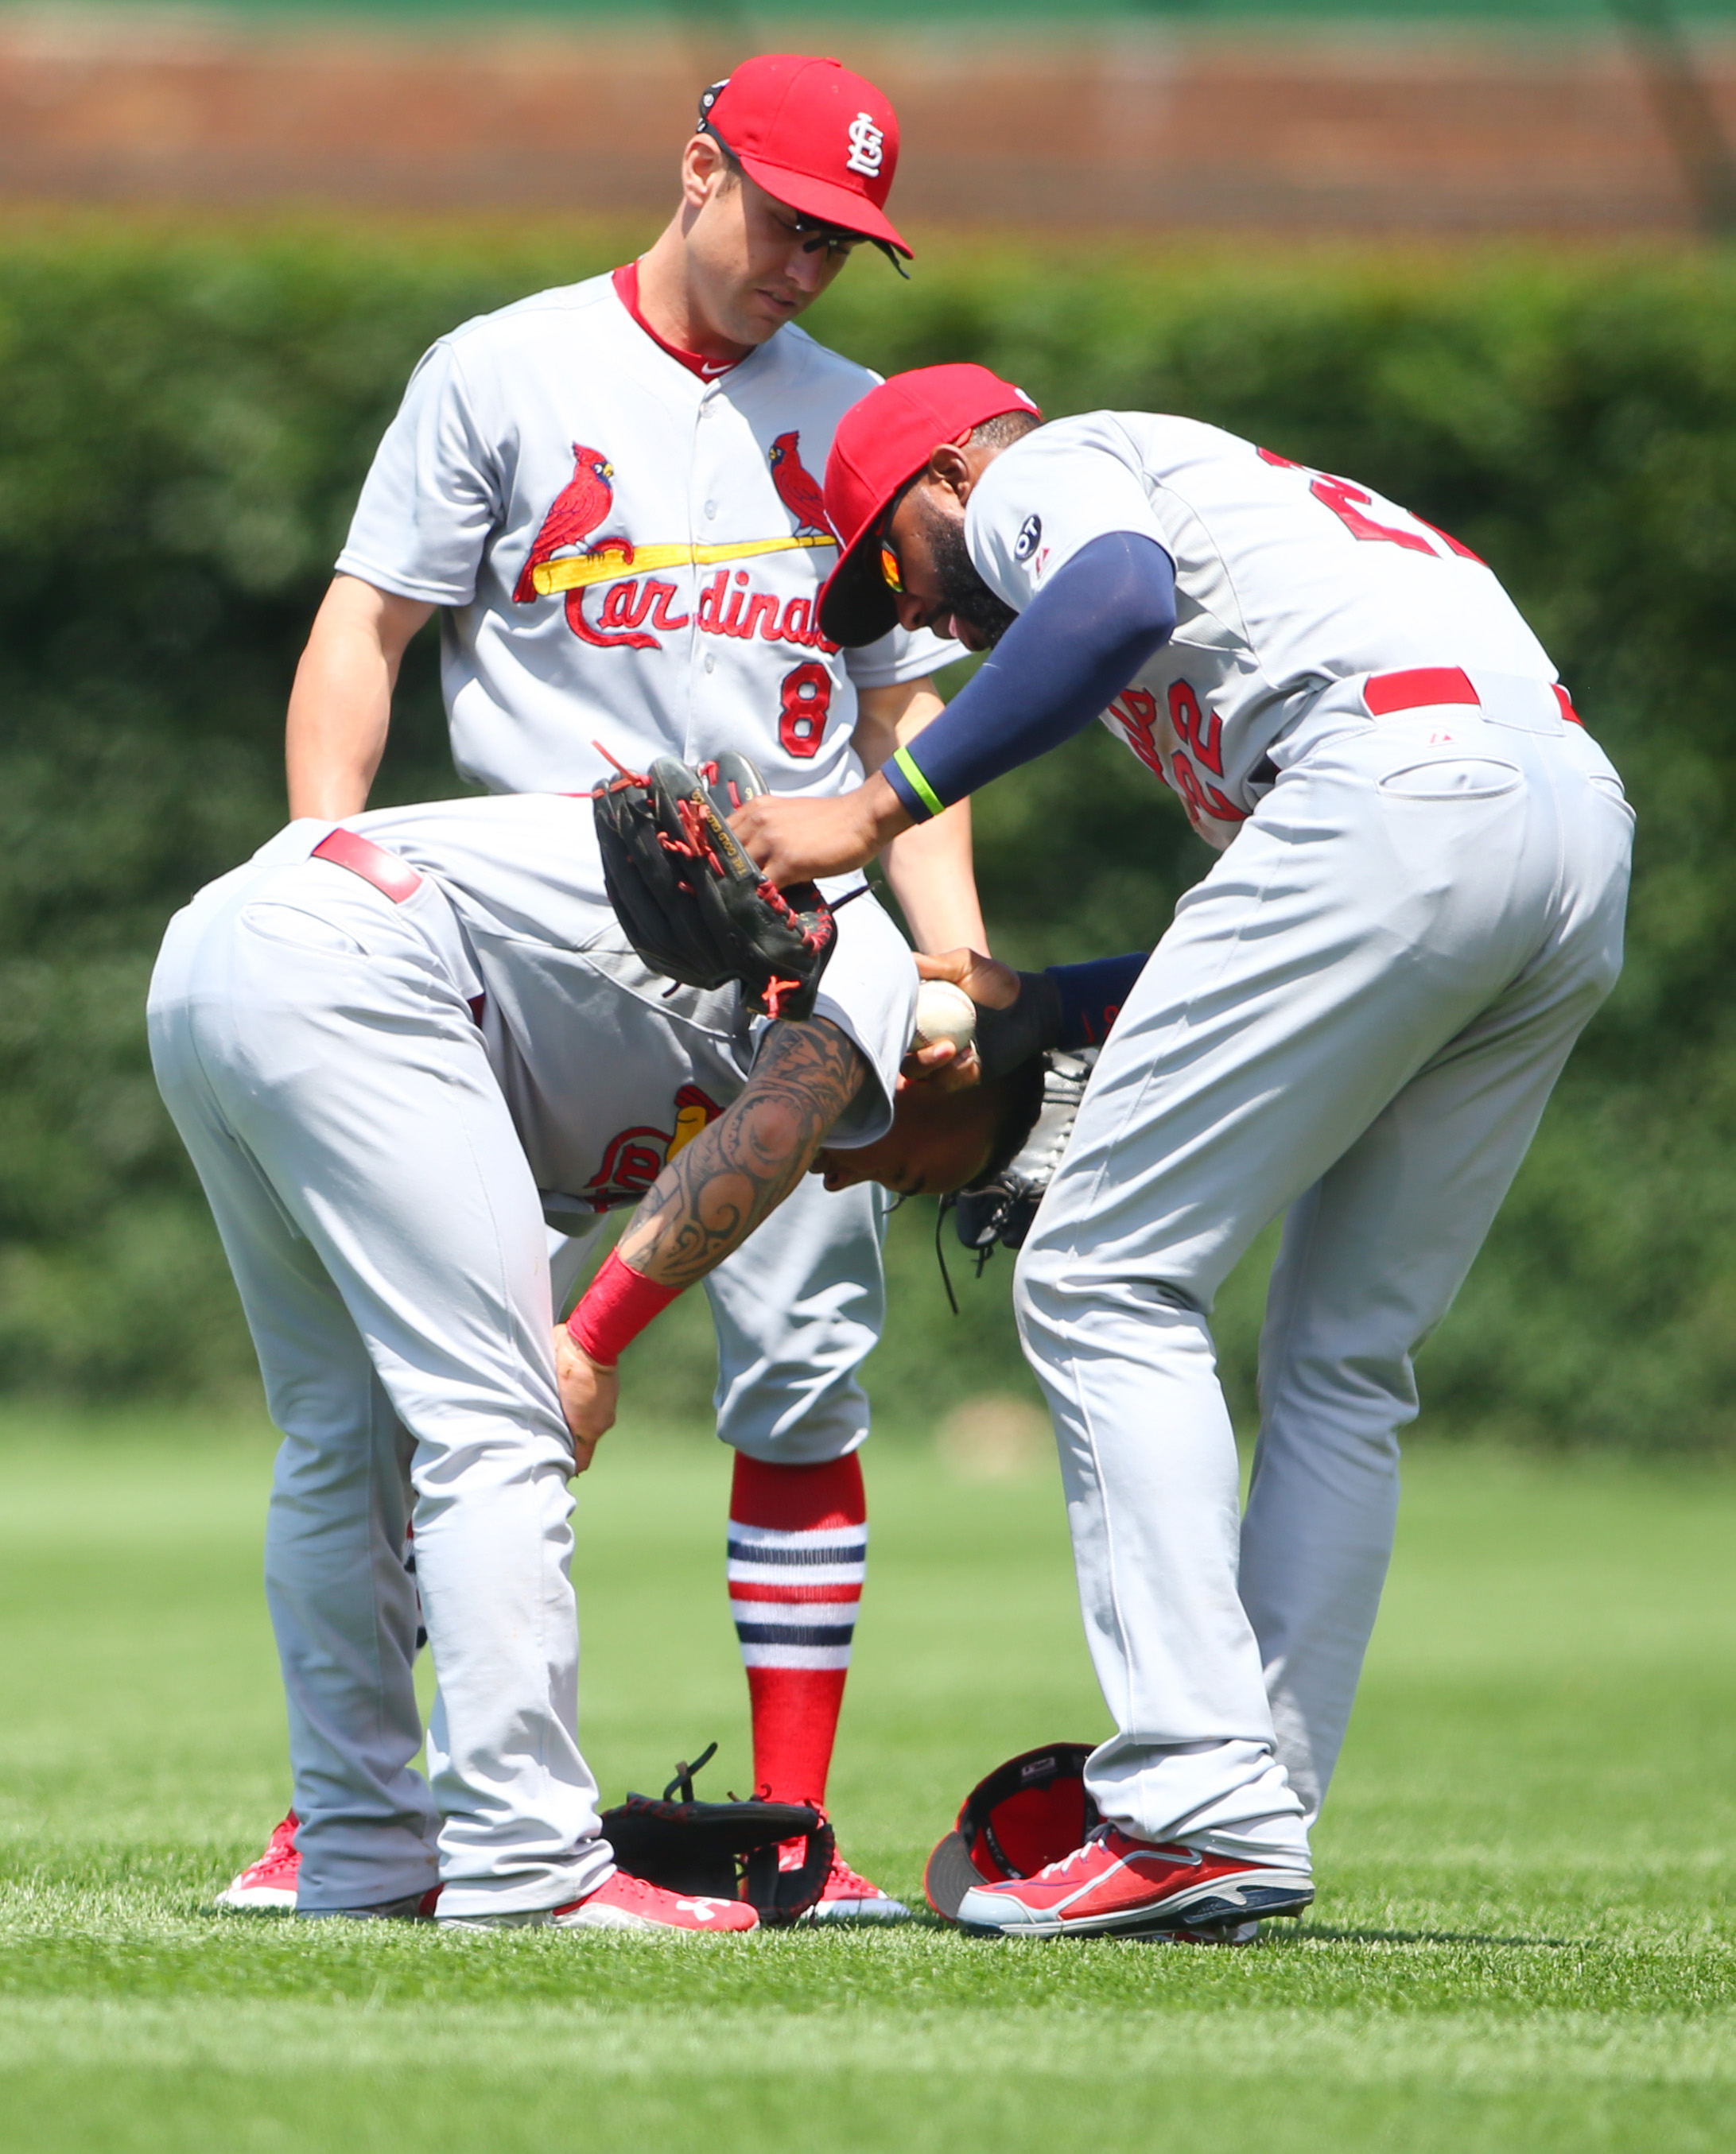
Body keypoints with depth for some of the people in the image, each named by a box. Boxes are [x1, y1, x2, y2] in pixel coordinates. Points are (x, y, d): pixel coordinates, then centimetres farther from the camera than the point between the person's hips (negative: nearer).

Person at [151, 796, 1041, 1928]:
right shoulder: (866, 952, 9)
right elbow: (774, 1130, -9)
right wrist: (592, 1345, -9)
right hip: (344, 964, -10)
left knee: (343, 1441, 18)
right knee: (497, 1430, -6)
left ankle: (364, 1863, 22)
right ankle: (527, 1868, -8)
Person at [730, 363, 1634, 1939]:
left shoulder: (1044, 473, 13)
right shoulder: (1246, 498, 38)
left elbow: (1121, 599, -14)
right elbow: (1297, 970, 32)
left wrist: (877, 811, -10)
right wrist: (1030, 1008, 36)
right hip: (1590, 822, 9)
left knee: (1105, 1282, -3)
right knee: (1346, 1355, 15)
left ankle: (1197, 1805, -13)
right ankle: (1262, 1834, 10)